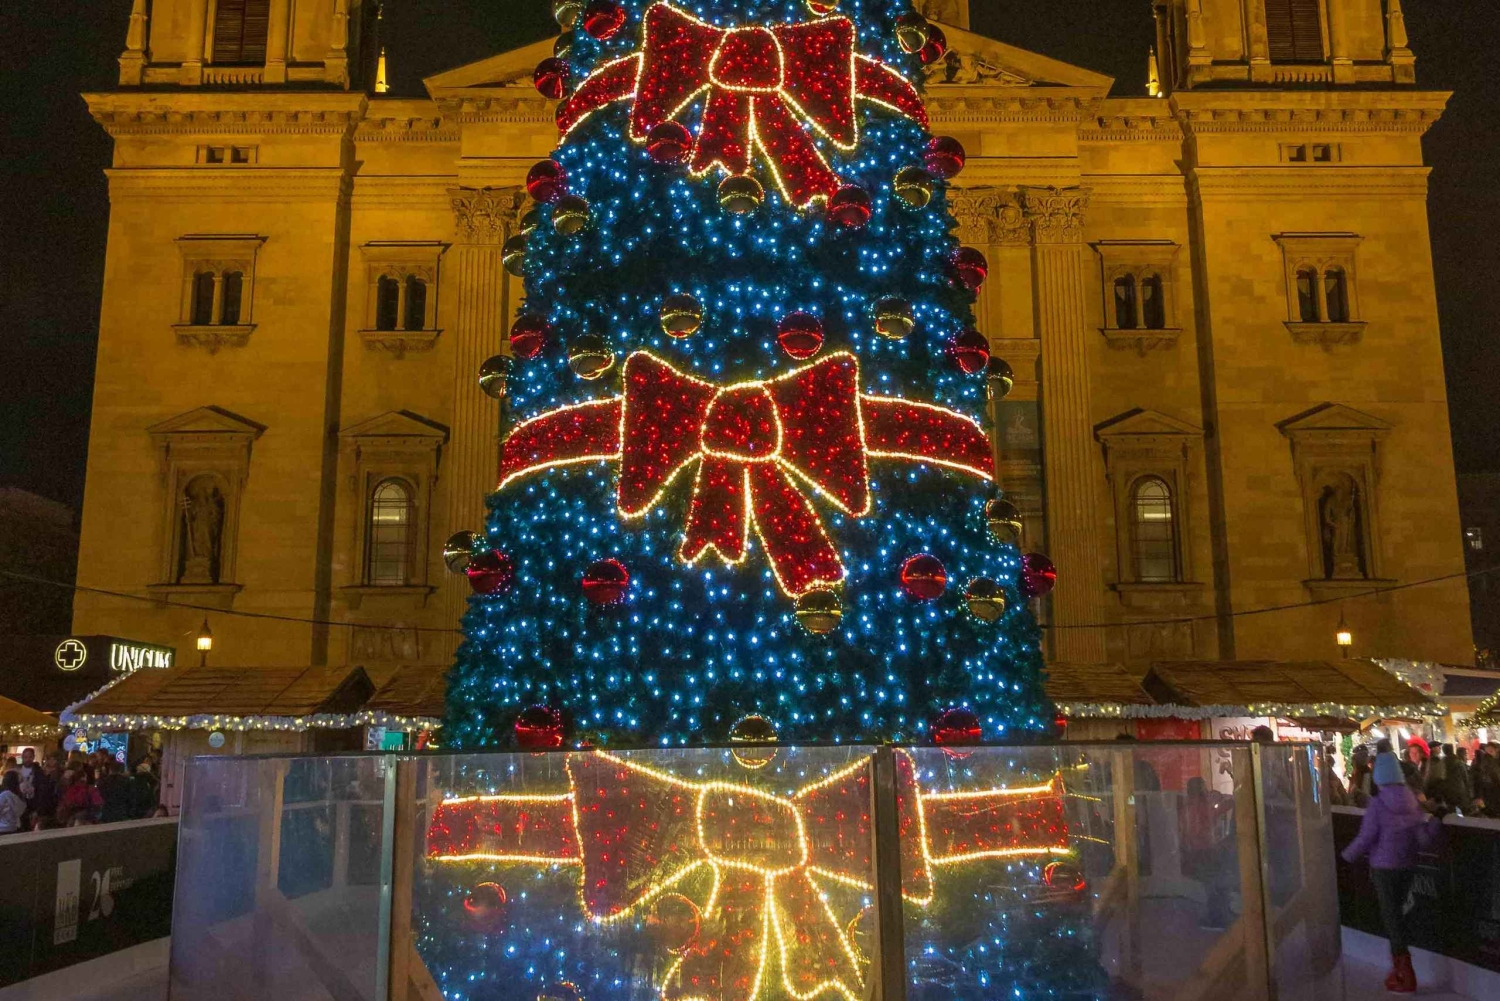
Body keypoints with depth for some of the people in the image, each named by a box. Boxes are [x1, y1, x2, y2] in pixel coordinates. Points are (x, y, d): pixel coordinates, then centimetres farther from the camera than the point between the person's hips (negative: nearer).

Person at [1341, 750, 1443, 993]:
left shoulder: (1378, 804, -14)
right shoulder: (1412, 801, 0)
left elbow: (1365, 838, -11)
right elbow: (1423, 839, -1)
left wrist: (1347, 856, 3)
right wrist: (1435, 821, 15)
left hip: (1384, 867, -5)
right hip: (1407, 866, 5)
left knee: (1391, 915, 2)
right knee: (1395, 912, 17)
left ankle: (1405, 975, 4)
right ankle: (1399, 967, 22)